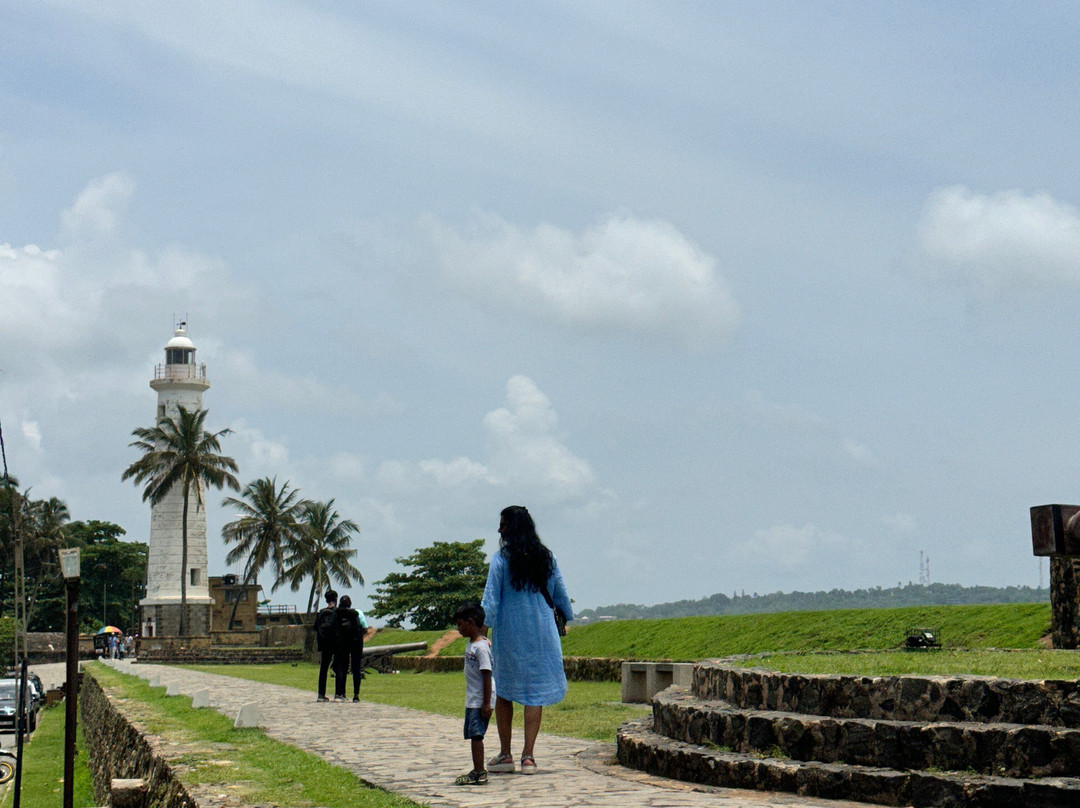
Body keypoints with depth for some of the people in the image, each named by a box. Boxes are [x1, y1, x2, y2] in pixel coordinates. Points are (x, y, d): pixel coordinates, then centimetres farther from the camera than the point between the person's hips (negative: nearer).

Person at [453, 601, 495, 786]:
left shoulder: (481, 647, -18)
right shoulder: (470, 644, 12)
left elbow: (487, 676, -20)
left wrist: (487, 703, -21)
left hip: (481, 701, -10)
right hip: (472, 700, 10)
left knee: (476, 734, -9)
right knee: (473, 735, 13)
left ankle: (480, 773, -6)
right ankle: (477, 771, 21)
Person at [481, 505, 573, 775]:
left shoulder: (501, 560, -8)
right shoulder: (546, 558, 3)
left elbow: (490, 601, -12)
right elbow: (561, 595, 12)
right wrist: (567, 619, 27)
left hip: (509, 634, -2)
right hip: (542, 634, 2)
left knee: (503, 692, 12)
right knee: (536, 692, 5)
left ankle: (505, 754, 16)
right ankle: (528, 756, 2)